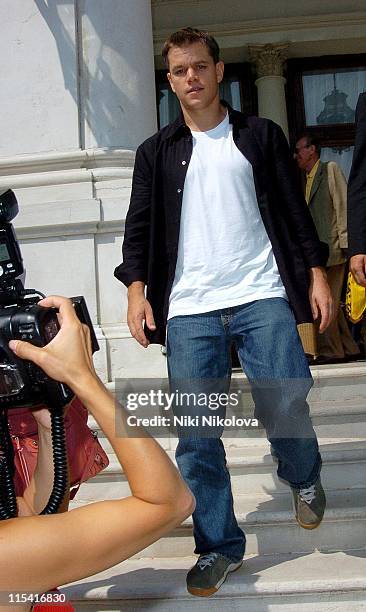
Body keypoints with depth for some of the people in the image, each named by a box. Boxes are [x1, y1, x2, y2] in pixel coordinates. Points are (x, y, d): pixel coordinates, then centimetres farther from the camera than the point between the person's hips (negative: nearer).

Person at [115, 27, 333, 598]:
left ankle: (304, 478, 27)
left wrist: (316, 273, 2)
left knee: (284, 410, -8)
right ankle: (219, 546, 13)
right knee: (195, 435, -2)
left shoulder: (261, 136, 12)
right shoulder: (156, 152, 14)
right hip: (188, 309, 2)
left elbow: (294, 209, 11)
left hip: (262, 298, -1)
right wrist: (137, 287, -4)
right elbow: (140, 224, 10)